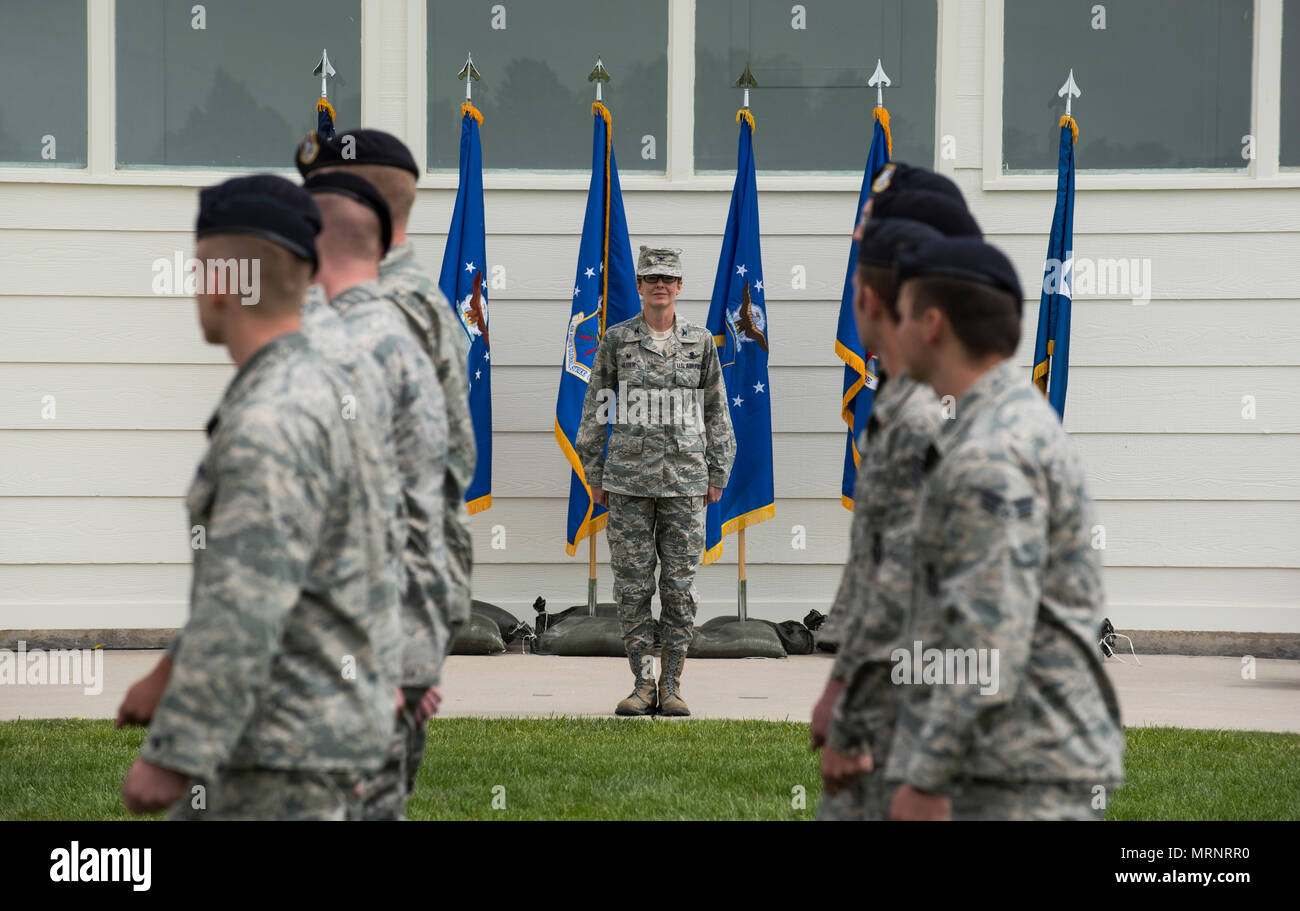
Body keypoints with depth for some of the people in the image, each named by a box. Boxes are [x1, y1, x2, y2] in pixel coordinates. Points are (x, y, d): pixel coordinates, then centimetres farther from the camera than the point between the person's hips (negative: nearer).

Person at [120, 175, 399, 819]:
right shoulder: (326, 392, 12)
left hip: (286, 753, -10)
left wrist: (172, 756, -24)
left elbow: (242, 611, -26)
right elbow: (371, 582, 19)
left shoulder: (269, 424, -20)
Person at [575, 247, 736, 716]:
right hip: (629, 478, 0)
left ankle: (672, 686, 7)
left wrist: (717, 474, 7)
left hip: (685, 479, 0)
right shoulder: (616, 339, 3)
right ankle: (642, 684, 6)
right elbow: (595, 408, 7)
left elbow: (716, 410, 11)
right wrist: (594, 474, 4)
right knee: (632, 584, 0)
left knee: (680, 584, 0)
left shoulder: (700, 341, 6)